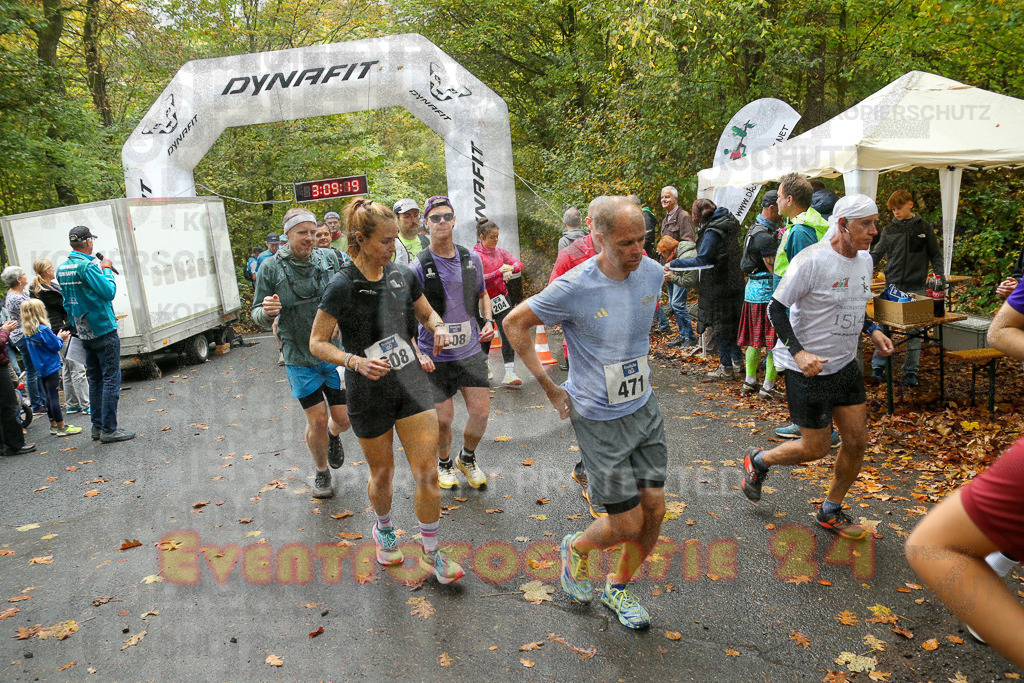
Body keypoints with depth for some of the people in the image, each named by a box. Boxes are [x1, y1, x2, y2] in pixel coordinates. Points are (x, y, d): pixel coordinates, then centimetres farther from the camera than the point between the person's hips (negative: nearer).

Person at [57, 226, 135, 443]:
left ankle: (97, 427, 18)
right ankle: (109, 429, -3)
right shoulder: (87, 265, -16)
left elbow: (67, 301, 16)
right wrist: (107, 269, -5)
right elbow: (109, 292, -17)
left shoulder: (62, 269, 10)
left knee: (95, 379, 14)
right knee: (111, 378, -4)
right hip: (103, 330, -8)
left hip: (84, 332, 8)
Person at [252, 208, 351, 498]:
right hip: (299, 358, -2)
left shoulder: (329, 258, -2)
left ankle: (333, 436, 43)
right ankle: (321, 471, 28)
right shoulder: (271, 268, -7)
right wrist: (266, 311, -24)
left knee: (343, 418, 5)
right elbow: (259, 316, -2)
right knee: (317, 420, 1)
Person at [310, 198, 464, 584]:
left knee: (427, 472, -1)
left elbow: (426, 313, 17)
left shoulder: (403, 275, 1)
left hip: (412, 382, 3)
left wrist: (438, 327, -6)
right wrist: (356, 361, -25)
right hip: (369, 392, -3)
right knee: (382, 473, 14)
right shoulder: (342, 287, -13)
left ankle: (432, 553, 17)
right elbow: (317, 343, -9)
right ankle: (384, 529, 45)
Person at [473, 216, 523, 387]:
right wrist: (499, 272, -24)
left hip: (502, 299, 4)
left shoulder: (499, 251, 7)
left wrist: (511, 269, -14)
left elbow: (518, 263, 8)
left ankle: (509, 374, -7)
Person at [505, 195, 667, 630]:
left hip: (645, 409, 6)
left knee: (654, 510, 8)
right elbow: (515, 324, -8)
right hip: (600, 419, -6)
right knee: (627, 523, -2)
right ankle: (576, 548, 33)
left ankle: (618, 589, 33)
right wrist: (549, 387, -8)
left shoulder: (652, 272, -3)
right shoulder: (574, 288, -21)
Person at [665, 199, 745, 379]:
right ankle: (738, 361, 29)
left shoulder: (712, 233, -21)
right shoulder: (727, 224, 9)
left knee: (721, 326, 1)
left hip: (719, 287, -9)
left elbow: (701, 260, -24)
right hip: (734, 283, 9)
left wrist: (674, 263, -19)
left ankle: (726, 368, 9)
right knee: (732, 323, 19)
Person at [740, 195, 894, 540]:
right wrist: (799, 352, -27)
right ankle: (758, 461, 29)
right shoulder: (812, 260, -20)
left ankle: (830, 511, 26)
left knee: (857, 440, 7)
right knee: (816, 449, 0)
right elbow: (776, 308, -17)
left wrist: (872, 330, 3)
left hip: (846, 365, 8)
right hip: (808, 368, -8)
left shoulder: (864, 259, 6)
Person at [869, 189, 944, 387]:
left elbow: (936, 256, 9)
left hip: (916, 288, 0)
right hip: (892, 287, 1)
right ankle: (878, 366, 12)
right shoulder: (889, 230, 6)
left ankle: (911, 371, 12)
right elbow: (876, 255, 8)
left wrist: (940, 277, -3)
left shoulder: (924, 228, 5)